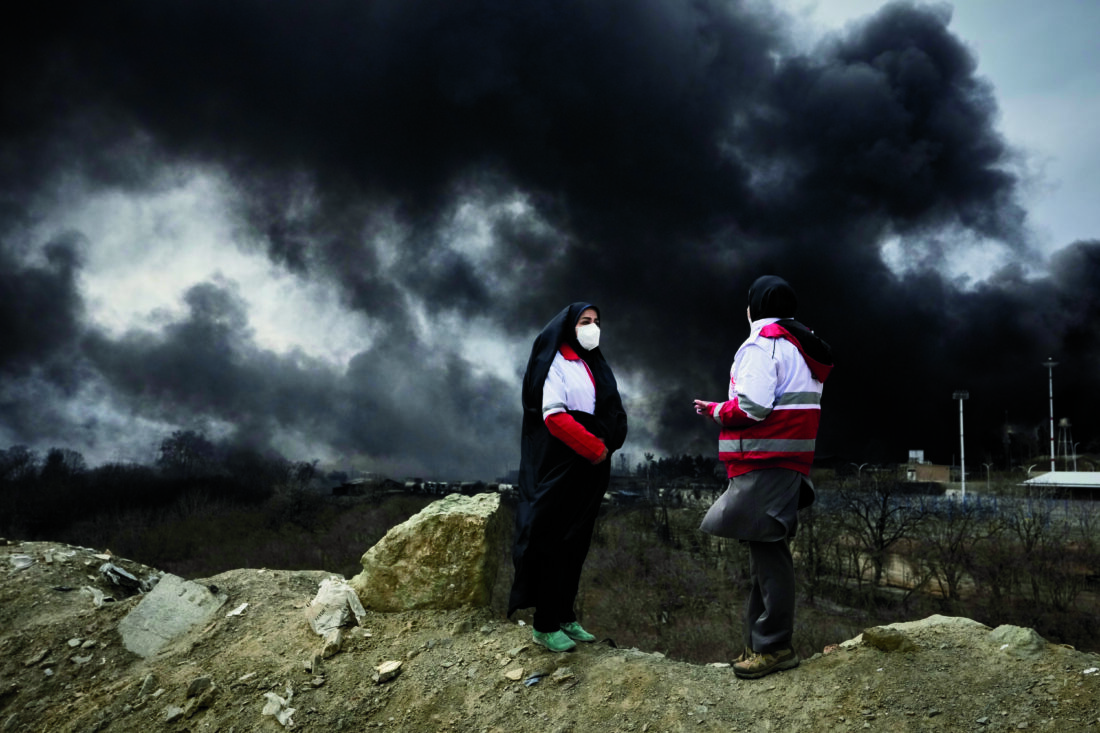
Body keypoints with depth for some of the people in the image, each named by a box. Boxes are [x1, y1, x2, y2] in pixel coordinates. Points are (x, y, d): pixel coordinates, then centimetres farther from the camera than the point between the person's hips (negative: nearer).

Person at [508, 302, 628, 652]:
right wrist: (595, 448, -15)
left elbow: (613, 413, 15)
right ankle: (544, 626, 3)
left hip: (590, 470, 8)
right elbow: (554, 416, -17)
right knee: (554, 543, -4)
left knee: (577, 543, 10)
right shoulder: (554, 363, -6)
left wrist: (605, 446, -4)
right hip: (560, 467, -7)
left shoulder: (594, 366, 17)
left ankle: (565, 617, 19)